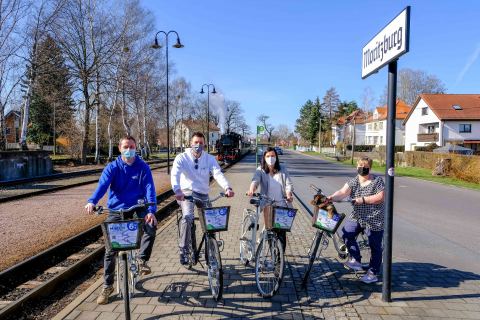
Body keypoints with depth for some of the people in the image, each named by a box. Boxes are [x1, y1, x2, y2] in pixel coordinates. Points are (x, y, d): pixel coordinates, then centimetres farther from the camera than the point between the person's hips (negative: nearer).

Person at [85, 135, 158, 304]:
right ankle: (107, 286, 18)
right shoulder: (112, 167, -4)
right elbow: (102, 184, -20)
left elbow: (149, 188, -15)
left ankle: (142, 260, -4)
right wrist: (92, 201, -40)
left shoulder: (143, 167, -5)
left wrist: (151, 211, -30)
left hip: (138, 209, 0)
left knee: (151, 227, -29)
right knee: (110, 249, 0)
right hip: (116, 211, 1)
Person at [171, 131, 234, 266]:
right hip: (187, 191, -3)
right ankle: (183, 250, -16)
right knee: (188, 217, -30)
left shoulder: (210, 159, -1)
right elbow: (175, 175, -23)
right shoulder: (182, 158, -7)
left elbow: (218, 174, -16)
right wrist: (177, 190, -43)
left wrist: (227, 187, -36)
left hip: (203, 194, 4)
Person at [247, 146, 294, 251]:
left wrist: (289, 194, -22)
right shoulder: (260, 170, 1)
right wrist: (252, 189, -40)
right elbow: (255, 180, -18)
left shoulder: (282, 170, 4)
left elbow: (288, 184, -1)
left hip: (282, 205, 0)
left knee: (282, 232, -2)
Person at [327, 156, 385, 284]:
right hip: (357, 217, 4)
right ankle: (355, 260, 3)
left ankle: (373, 274, 18)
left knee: (375, 247, 4)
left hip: (374, 220, -4)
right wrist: (331, 197, -34)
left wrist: (363, 199, -25)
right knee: (347, 233, -14)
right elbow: (342, 192, -15)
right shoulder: (353, 181, 0)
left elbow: (380, 197, -18)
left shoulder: (377, 181, -8)